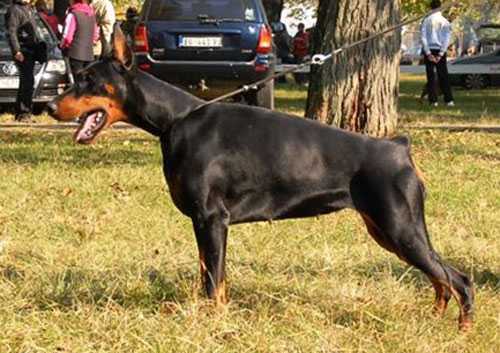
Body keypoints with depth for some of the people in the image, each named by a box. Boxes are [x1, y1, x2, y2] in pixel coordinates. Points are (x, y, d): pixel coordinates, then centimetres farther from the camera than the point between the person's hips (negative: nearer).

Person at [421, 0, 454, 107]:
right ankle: (449, 100, -4)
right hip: (440, 50, 0)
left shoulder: (426, 21, 1)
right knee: (443, 75, 3)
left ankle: (433, 100, -2)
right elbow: (447, 39, -5)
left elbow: (423, 37, -5)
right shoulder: (445, 22, 2)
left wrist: (428, 53, -7)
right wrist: (441, 54, -7)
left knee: (431, 76, 3)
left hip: (429, 50, 0)